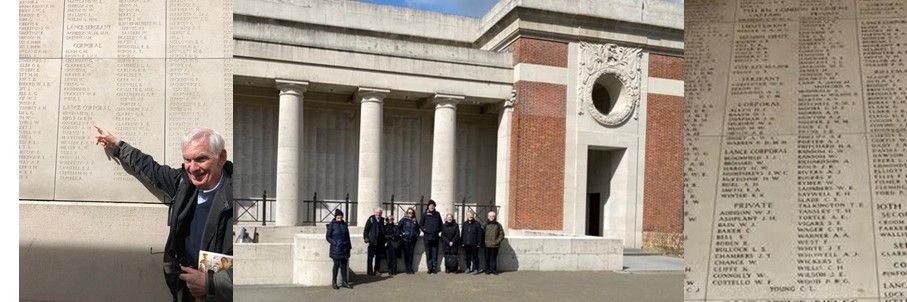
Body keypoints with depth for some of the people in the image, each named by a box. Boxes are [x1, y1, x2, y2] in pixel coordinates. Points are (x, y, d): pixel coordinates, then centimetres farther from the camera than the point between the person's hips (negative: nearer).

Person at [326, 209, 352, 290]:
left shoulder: (344, 224, 9)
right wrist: (334, 243, -14)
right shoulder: (332, 225, -6)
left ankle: (344, 282, 16)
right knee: (336, 265, -1)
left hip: (344, 249, 5)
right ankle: (334, 283, 11)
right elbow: (328, 236, -4)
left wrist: (349, 246, 12)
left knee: (344, 265, 8)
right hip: (336, 249, -5)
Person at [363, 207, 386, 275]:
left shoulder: (382, 220, 9)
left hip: (380, 242, 4)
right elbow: (366, 230, -3)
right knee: (370, 257, -1)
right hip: (372, 242, -4)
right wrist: (366, 239, -9)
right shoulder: (371, 219, -3)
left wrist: (384, 240, 9)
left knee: (378, 257, 10)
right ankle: (369, 271, 6)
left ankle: (376, 270, 21)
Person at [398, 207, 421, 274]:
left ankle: (410, 268, 10)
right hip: (405, 239, -3)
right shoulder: (404, 220, 1)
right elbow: (399, 228, -1)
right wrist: (402, 234, -8)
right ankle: (408, 268, 5)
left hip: (413, 239, 3)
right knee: (406, 254, -1)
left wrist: (417, 235, 11)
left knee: (411, 254, 5)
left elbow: (417, 229, 24)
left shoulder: (415, 221, 13)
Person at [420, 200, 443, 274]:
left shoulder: (437, 214, 9)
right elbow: (420, 224, 9)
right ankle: (430, 268, 4)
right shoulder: (425, 214, 3)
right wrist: (424, 230, -2)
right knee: (428, 254, 0)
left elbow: (440, 224, 18)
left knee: (435, 253, 1)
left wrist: (438, 230, 5)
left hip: (435, 237, 1)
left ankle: (434, 268, 5)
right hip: (427, 237, -1)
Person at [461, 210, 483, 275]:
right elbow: (462, 233, 13)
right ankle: (468, 268, 23)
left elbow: (479, 234, -3)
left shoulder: (477, 224, -3)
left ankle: (476, 269, 7)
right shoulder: (465, 224, 10)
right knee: (468, 256, 11)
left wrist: (479, 243, -8)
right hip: (466, 244, 4)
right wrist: (462, 242, 8)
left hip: (474, 244, -4)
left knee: (475, 257, 1)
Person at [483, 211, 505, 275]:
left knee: (494, 258, 4)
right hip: (487, 245, 0)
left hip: (495, 245, 0)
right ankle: (487, 269, 13)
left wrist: (498, 241, -5)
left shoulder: (498, 225, 7)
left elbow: (501, 235, 7)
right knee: (487, 258, 3)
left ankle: (493, 269, 13)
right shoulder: (485, 224, 5)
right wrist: (483, 242, -3)